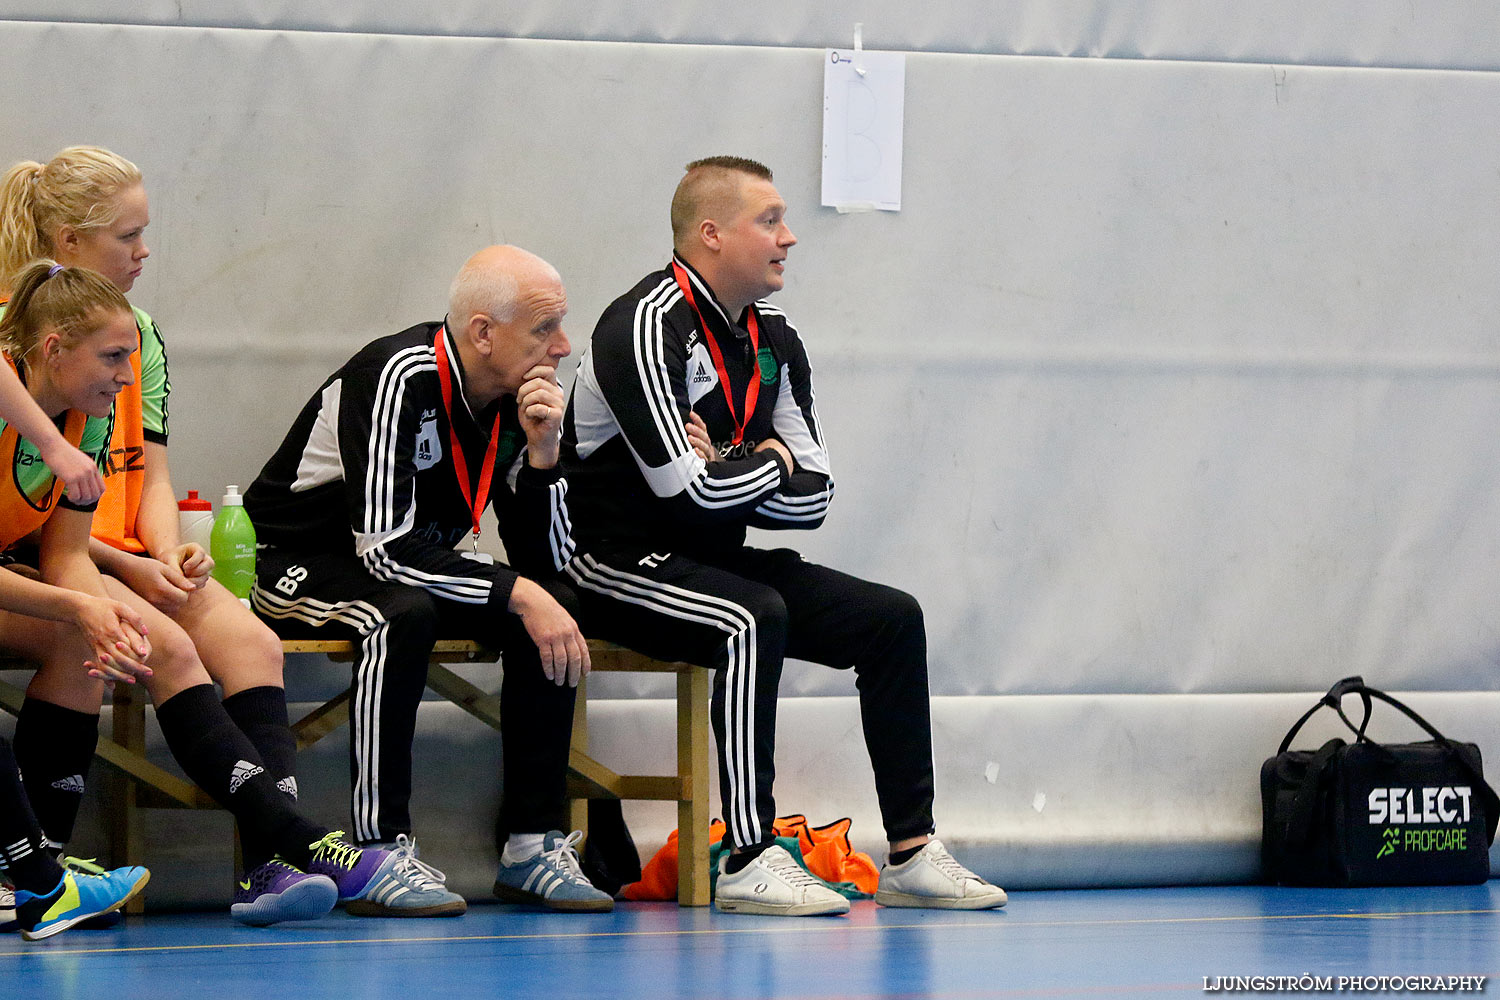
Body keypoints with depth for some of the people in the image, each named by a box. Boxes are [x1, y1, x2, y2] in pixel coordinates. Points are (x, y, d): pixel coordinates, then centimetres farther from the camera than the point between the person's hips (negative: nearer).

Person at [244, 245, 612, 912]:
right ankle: (380, 852, -33)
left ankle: (532, 844, -14)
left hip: (409, 570, 7)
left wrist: (541, 452, -19)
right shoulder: (397, 380, -26)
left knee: (550, 608, -16)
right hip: (301, 563, -7)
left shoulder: (514, 400, -4)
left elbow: (545, 562, -4)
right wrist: (518, 594, -32)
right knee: (404, 613, -37)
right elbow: (387, 547, -32)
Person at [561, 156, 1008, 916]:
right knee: (755, 618, -35)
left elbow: (811, 498, 6)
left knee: (891, 619, -1)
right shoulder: (649, 328, -18)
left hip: (713, 561, 9)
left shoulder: (775, 340, 9)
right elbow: (690, 489, -27)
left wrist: (726, 471, -12)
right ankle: (750, 864, -36)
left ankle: (912, 854, -1)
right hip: (618, 563, -9)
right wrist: (771, 461, -8)